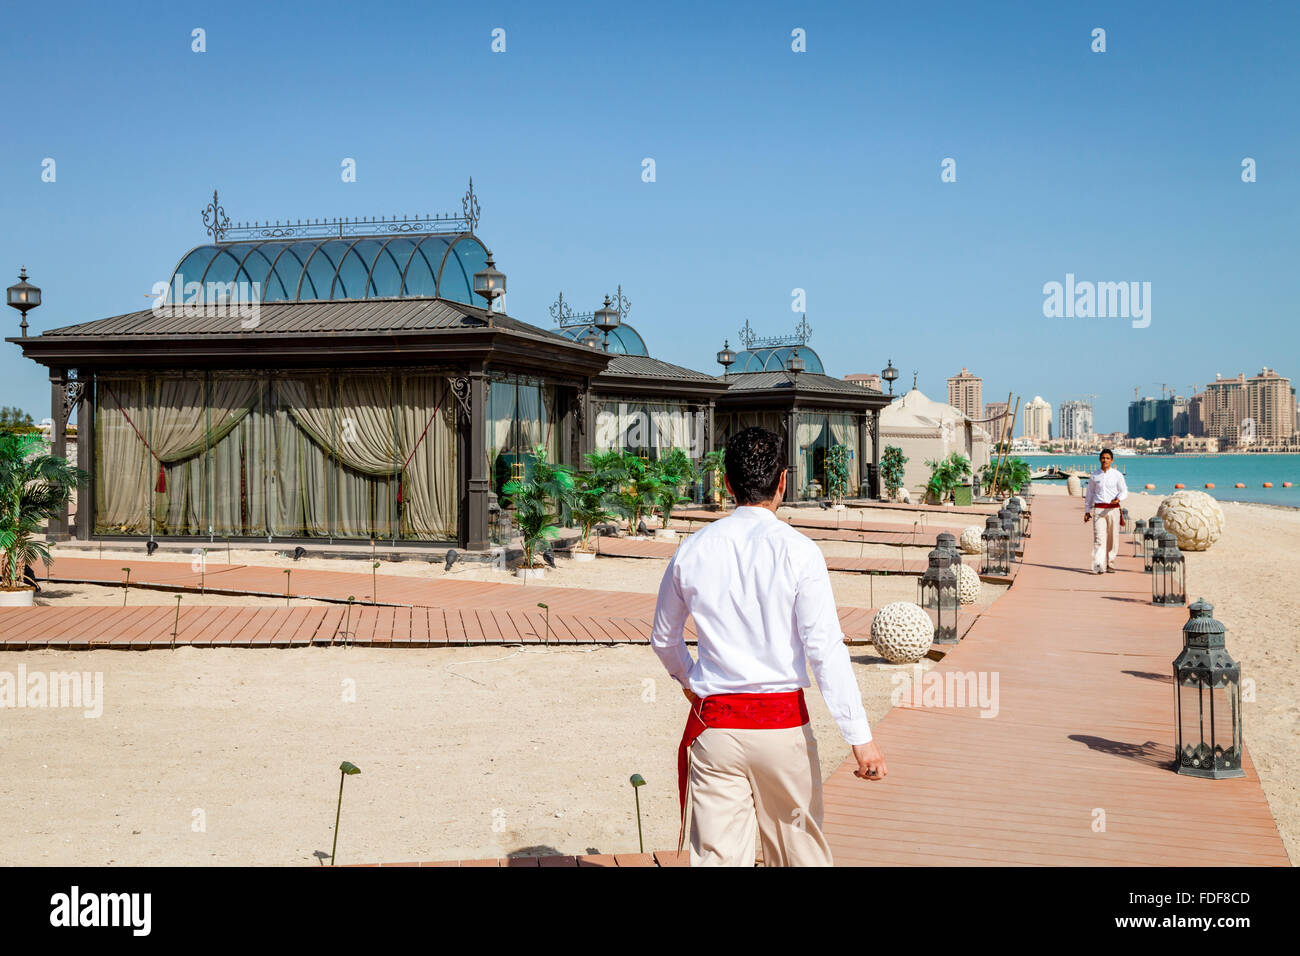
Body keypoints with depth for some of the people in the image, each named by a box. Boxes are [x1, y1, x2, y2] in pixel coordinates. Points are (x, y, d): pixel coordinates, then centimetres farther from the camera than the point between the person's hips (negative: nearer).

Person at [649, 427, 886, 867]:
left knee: (717, 854, 5)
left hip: (714, 722, 2)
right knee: (800, 846, 16)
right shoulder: (798, 551, -9)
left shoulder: (692, 550, 1)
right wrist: (860, 737, -11)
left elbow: (663, 639, 14)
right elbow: (825, 648, -14)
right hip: (783, 723, -2)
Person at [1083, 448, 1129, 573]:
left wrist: (1118, 498, -19)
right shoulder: (1094, 476, 8)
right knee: (1099, 537, -11)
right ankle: (1098, 566, -18)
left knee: (1113, 537, 4)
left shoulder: (1117, 475, 5)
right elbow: (1090, 494, 15)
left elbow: (1124, 491, 4)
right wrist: (1087, 511, 13)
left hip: (1113, 509, 0)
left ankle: (1110, 563, 18)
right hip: (1098, 509, 0)